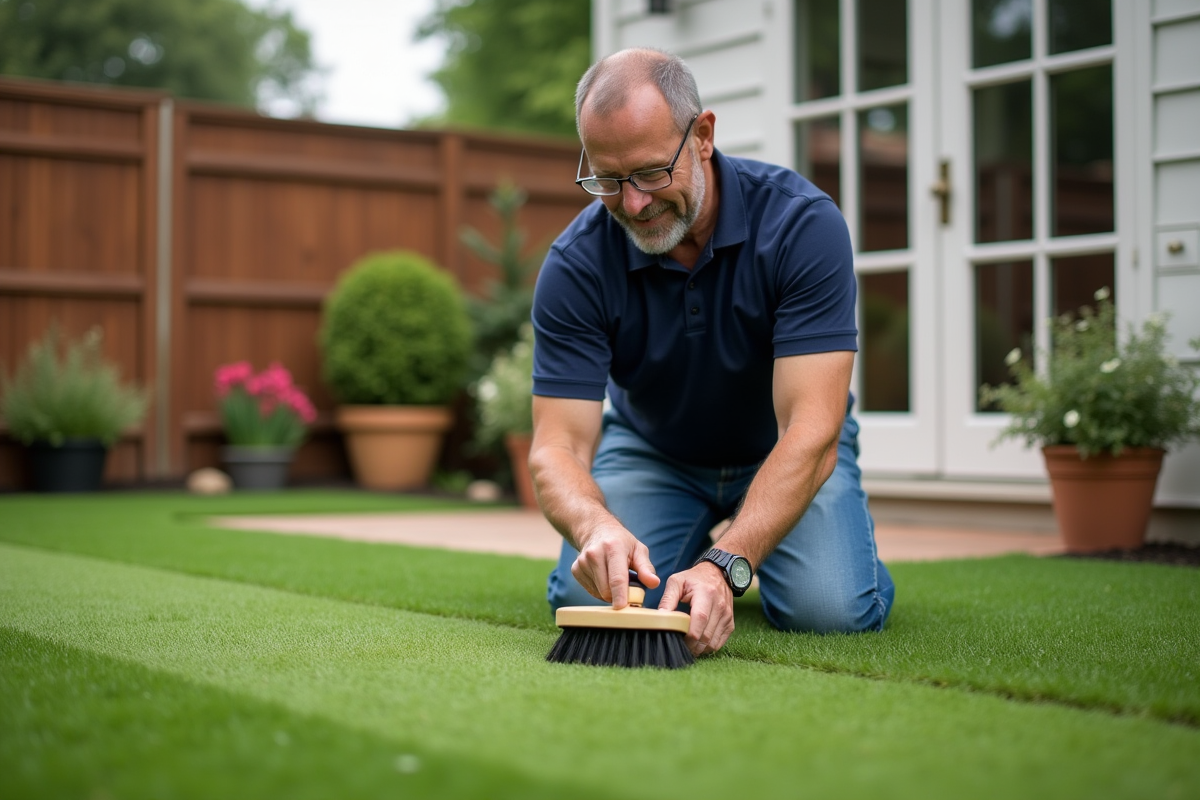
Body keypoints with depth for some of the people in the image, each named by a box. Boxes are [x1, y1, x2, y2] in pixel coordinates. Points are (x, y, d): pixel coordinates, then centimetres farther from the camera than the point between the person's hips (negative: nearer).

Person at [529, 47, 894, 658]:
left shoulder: (803, 223, -30)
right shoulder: (576, 264, -24)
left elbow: (811, 429, -35)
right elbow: (558, 445, -26)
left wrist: (726, 565, -48)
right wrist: (595, 525, -50)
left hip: (781, 448, -1)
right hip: (651, 446, 2)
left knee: (833, 608, -25)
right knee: (587, 597, -21)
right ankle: (688, 540, 14)